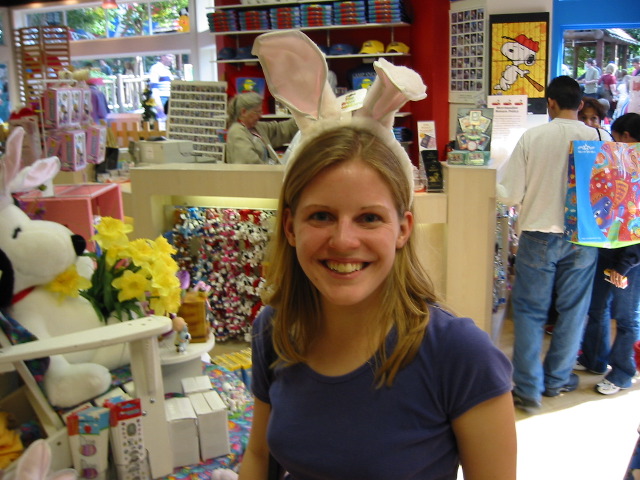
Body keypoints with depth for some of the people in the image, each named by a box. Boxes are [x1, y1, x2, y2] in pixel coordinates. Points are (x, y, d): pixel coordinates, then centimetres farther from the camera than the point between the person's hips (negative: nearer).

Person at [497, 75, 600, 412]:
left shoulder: (533, 137, -9)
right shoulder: (598, 139, -6)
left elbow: (510, 195, -9)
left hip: (539, 236, -1)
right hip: (583, 237, 2)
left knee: (529, 311, 7)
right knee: (572, 309, 15)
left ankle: (528, 389, 9)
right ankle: (557, 379, 29)